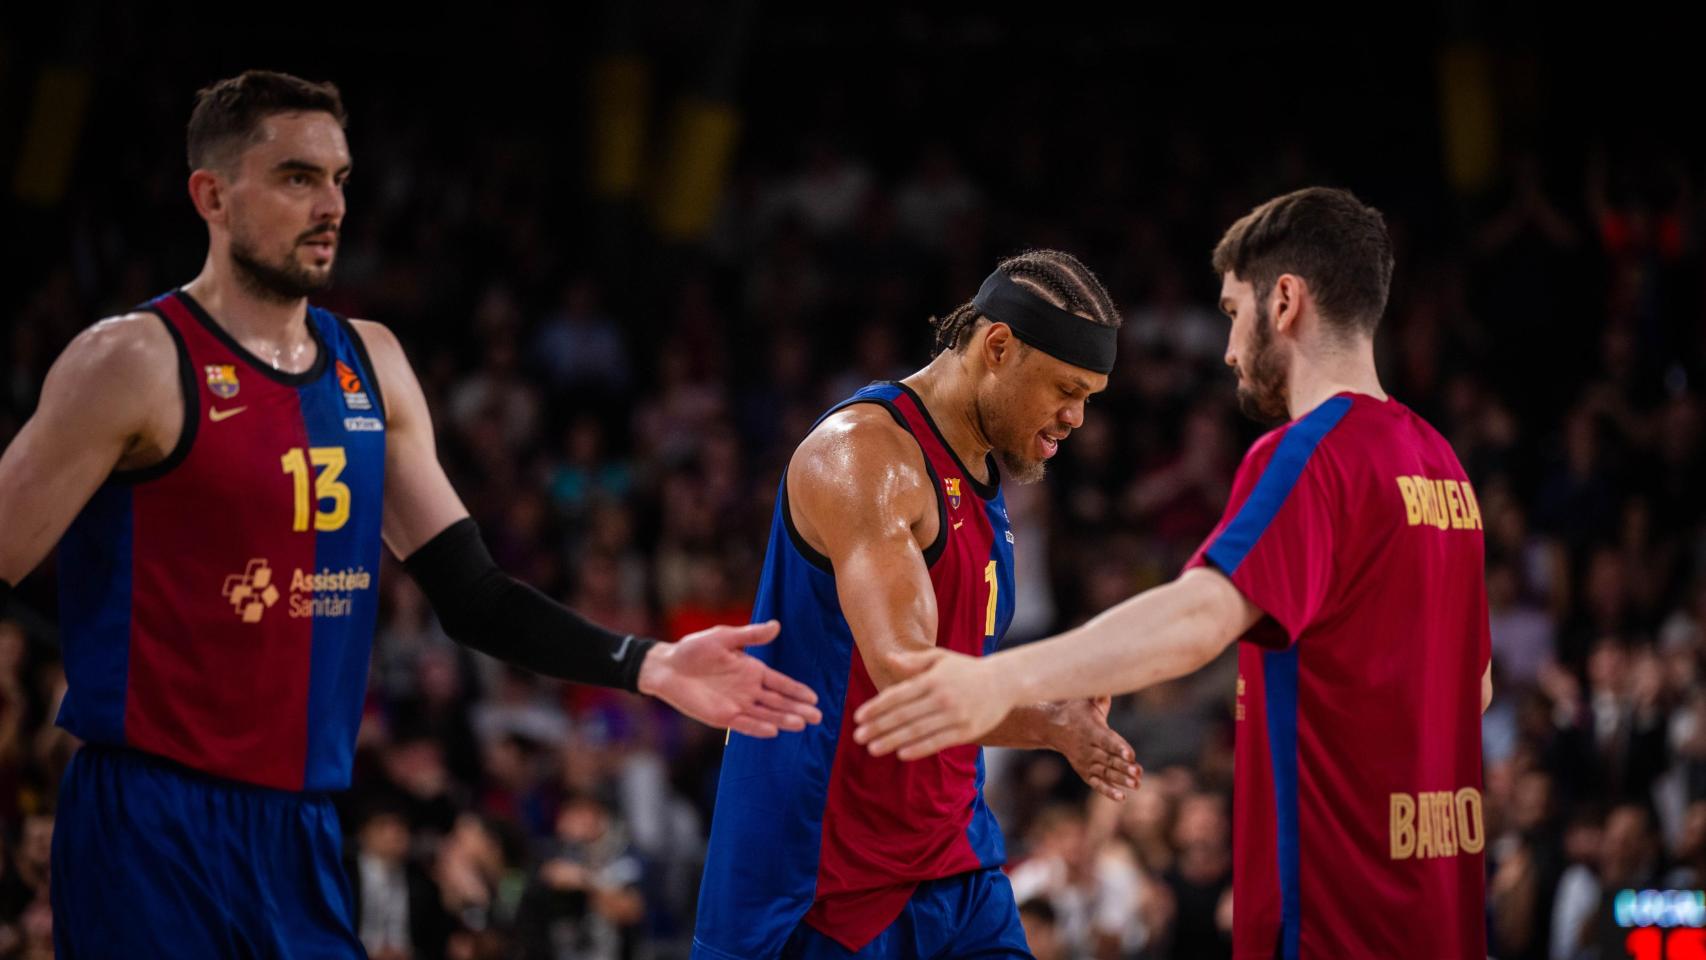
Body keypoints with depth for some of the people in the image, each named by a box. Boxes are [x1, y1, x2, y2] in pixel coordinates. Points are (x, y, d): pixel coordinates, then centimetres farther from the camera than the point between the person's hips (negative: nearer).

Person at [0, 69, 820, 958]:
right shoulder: (137, 367, -9)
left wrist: (646, 667, 4)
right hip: (154, 831, -7)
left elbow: (472, 595, 15)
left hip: (303, 831, 7)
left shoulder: (371, 366, 13)